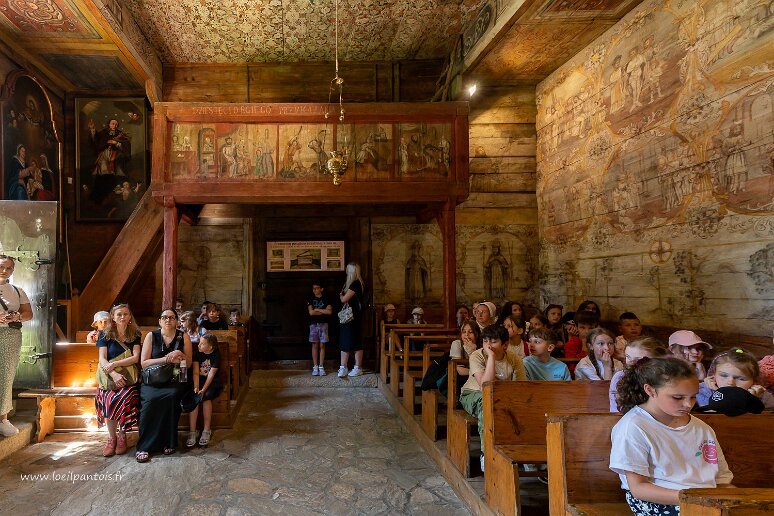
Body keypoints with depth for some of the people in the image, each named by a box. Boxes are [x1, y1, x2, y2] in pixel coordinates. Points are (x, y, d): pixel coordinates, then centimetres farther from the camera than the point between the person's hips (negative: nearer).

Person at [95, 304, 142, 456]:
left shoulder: (135, 335, 10)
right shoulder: (105, 334, 8)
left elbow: (135, 358, -1)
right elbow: (102, 359, -1)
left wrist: (114, 364, -14)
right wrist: (113, 374, -18)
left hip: (129, 378, 0)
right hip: (109, 377, 0)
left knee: (123, 399, -31)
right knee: (109, 400, -31)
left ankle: (122, 435, -9)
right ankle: (112, 437, -10)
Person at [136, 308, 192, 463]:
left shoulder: (183, 337, 9)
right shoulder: (151, 336, 7)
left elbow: (189, 363, 11)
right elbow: (144, 363, 0)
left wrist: (180, 355, -10)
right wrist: (166, 359, -11)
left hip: (174, 379, 0)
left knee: (172, 395, -32)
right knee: (150, 399, -31)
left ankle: (169, 442, -19)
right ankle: (144, 446, -22)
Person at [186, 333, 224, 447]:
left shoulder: (216, 355, -10)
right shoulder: (197, 353, -1)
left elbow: (211, 375, -15)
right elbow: (195, 372, -8)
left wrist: (203, 390, -26)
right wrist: (196, 387, -24)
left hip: (213, 382, -3)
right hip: (199, 381, 3)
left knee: (206, 397, -30)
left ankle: (206, 431, -19)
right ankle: (192, 432, -24)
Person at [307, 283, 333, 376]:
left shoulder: (326, 299, 4)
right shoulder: (310, 299, 6)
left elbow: (329, 312, -10)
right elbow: (311, 312, -7)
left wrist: (317, 310, -7)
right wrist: (323, 311, -6)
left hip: (323, 324, 0)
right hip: (314, 324, 0)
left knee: (322, 345, -1)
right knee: (315, 345, -1)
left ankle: (321, 367, 2)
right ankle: (315, 367, 1)